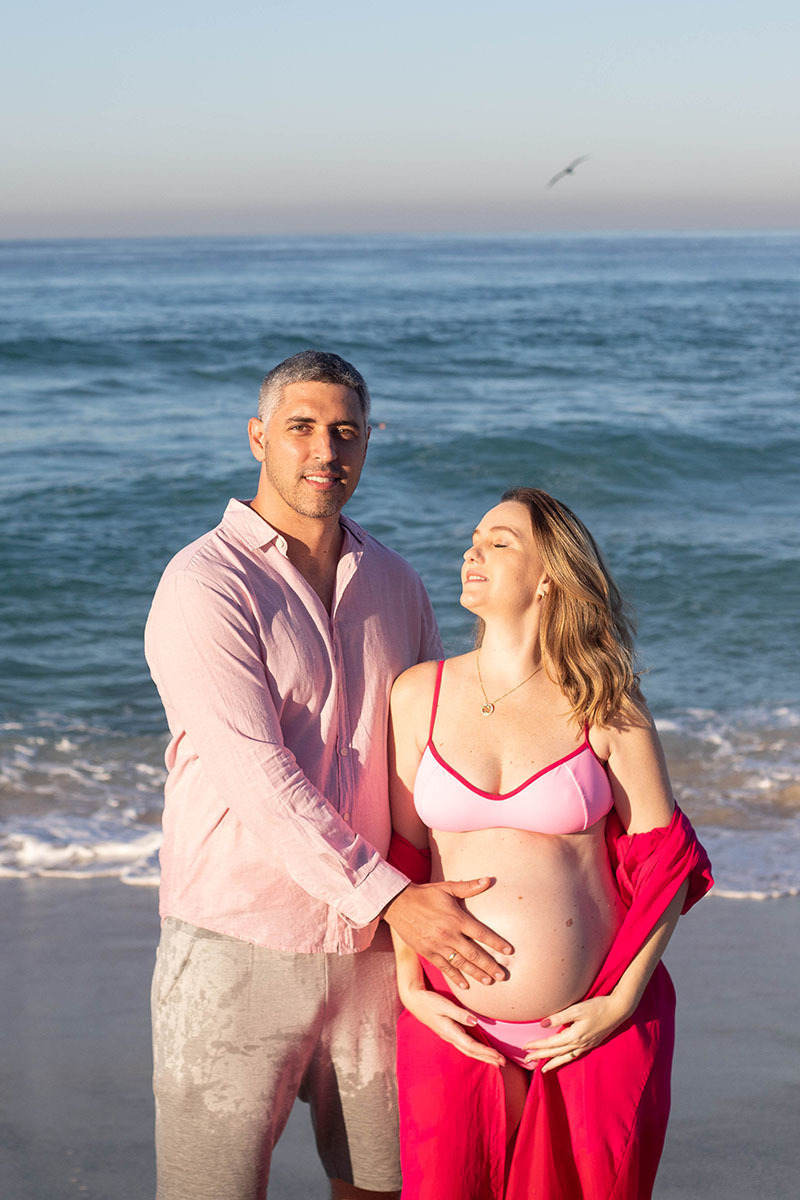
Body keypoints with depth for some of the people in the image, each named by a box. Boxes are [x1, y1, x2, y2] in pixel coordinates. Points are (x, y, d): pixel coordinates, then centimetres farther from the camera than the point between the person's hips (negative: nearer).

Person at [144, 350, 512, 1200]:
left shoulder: (394, 584, 9)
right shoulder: (205, 586, -11)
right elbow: (257, 777, -20)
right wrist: (388, 898, -25)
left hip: (371, 947, 5)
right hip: (238, 946, -5)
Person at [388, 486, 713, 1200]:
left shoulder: (605, 706, -3)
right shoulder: (420, 694, 2)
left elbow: (664, 858, -1)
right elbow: (402, 851, 8)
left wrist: (623, 1001, -7)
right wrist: (410, 987, 0)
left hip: (596, 1033, -1)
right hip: (456, 1032, 1)